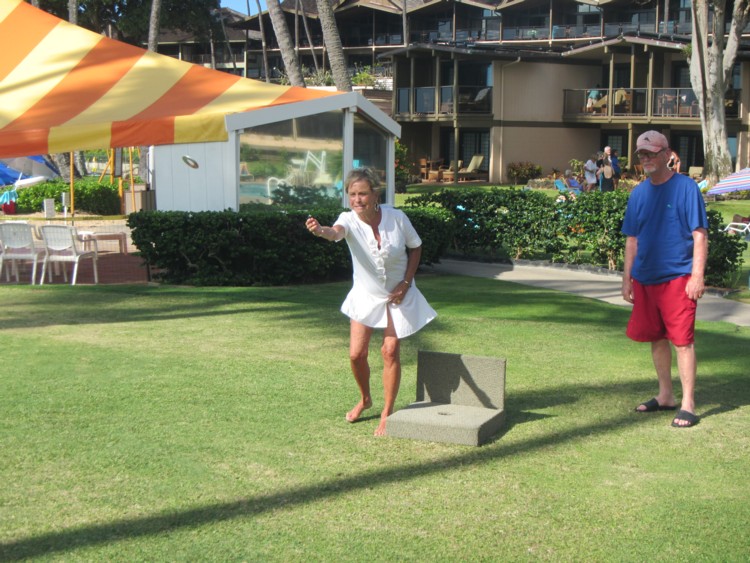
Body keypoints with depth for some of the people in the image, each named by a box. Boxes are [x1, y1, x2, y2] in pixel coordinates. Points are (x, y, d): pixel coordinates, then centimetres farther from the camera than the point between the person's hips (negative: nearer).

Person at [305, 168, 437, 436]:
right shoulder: (350, 220, -21)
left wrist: (406, 282, -10)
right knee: (356, 353, -1)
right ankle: (365, 399, 30)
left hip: (398, 295, -1)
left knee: (390, 350, -7)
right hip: (365, 295, 1)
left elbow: (415, 247, -1)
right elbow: (336, 231, -46)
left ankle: (387, 413, 10)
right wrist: (320, 230, -70)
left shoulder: (397, 218, -18)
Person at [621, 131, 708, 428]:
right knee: (657, 338, 14)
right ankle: (665, 396, 28)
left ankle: (688, 405, 2)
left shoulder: (685, 187, -7)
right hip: (645, 278, 6)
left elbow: (700, 234, -8)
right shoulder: (639, 193, 9)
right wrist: (627, 277, 12)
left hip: (677, 278, -6)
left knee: (682, 340, -5)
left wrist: (697, 275, -15)